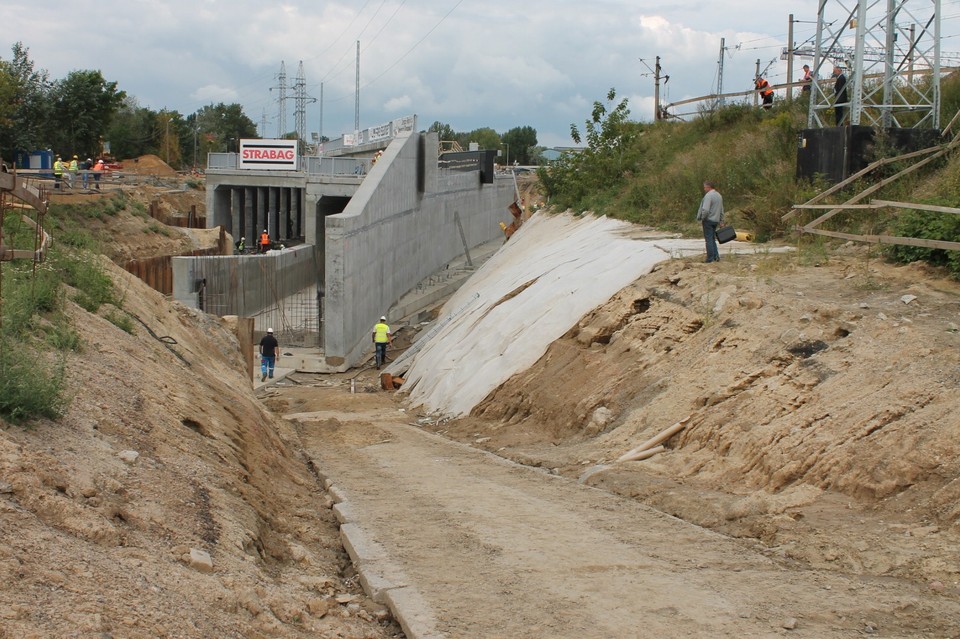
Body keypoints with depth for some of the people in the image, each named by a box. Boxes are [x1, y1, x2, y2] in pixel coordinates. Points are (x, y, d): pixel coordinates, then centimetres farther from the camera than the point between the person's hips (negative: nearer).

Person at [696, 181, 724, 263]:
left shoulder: (708, 195, -16)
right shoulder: (719, 195, 13)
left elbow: (705, 210, -25)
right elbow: (721, 211, 18)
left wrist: (702, 218, -10)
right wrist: (721, 221, 22)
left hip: (708, 220, -8)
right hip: (715, 220, 8)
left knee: (709, 239, -3)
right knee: (712, 239, 15)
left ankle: (710, 258, -2)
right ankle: (716, 256, 10)